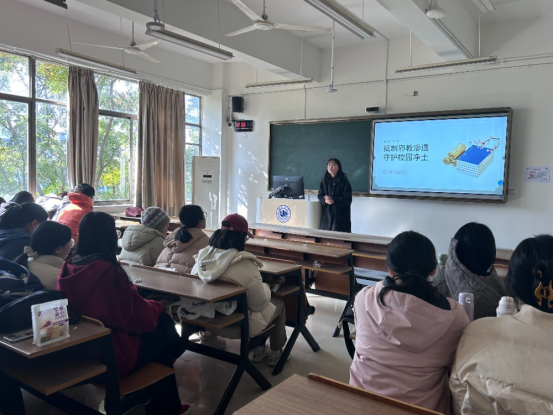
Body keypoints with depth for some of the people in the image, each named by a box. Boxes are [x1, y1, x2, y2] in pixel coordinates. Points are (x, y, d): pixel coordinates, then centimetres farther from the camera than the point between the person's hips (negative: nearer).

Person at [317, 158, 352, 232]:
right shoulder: (324, 181, 6)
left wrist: (333, 200, -20)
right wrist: (325, 200, -15)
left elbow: (348, 200, -9)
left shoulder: (344, 182, -7)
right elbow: (320, 196, 8)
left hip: (341, 215, -3)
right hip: (327, 214, 4)